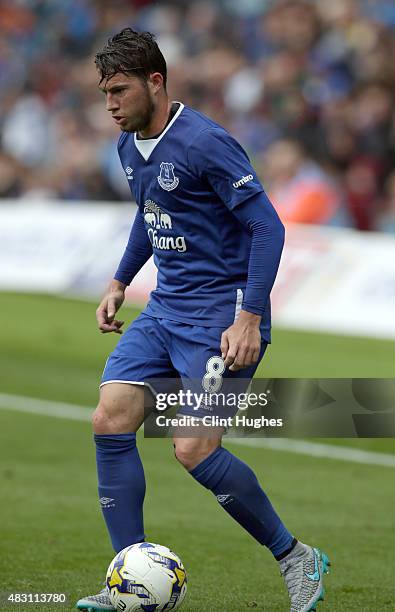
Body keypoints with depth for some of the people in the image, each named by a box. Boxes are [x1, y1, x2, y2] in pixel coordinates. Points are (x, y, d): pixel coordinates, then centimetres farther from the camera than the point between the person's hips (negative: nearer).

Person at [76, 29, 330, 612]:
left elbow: (267, 227, -20)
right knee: (110, 421, -5)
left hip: (222, 316, -8)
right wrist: (120, 283, 24)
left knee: (195, 450, -16)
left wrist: (250, 318, -25)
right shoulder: (130, 146, 9)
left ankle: (296, 558, 5)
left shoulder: (204, 143, -18)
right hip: (165, 311, 8)